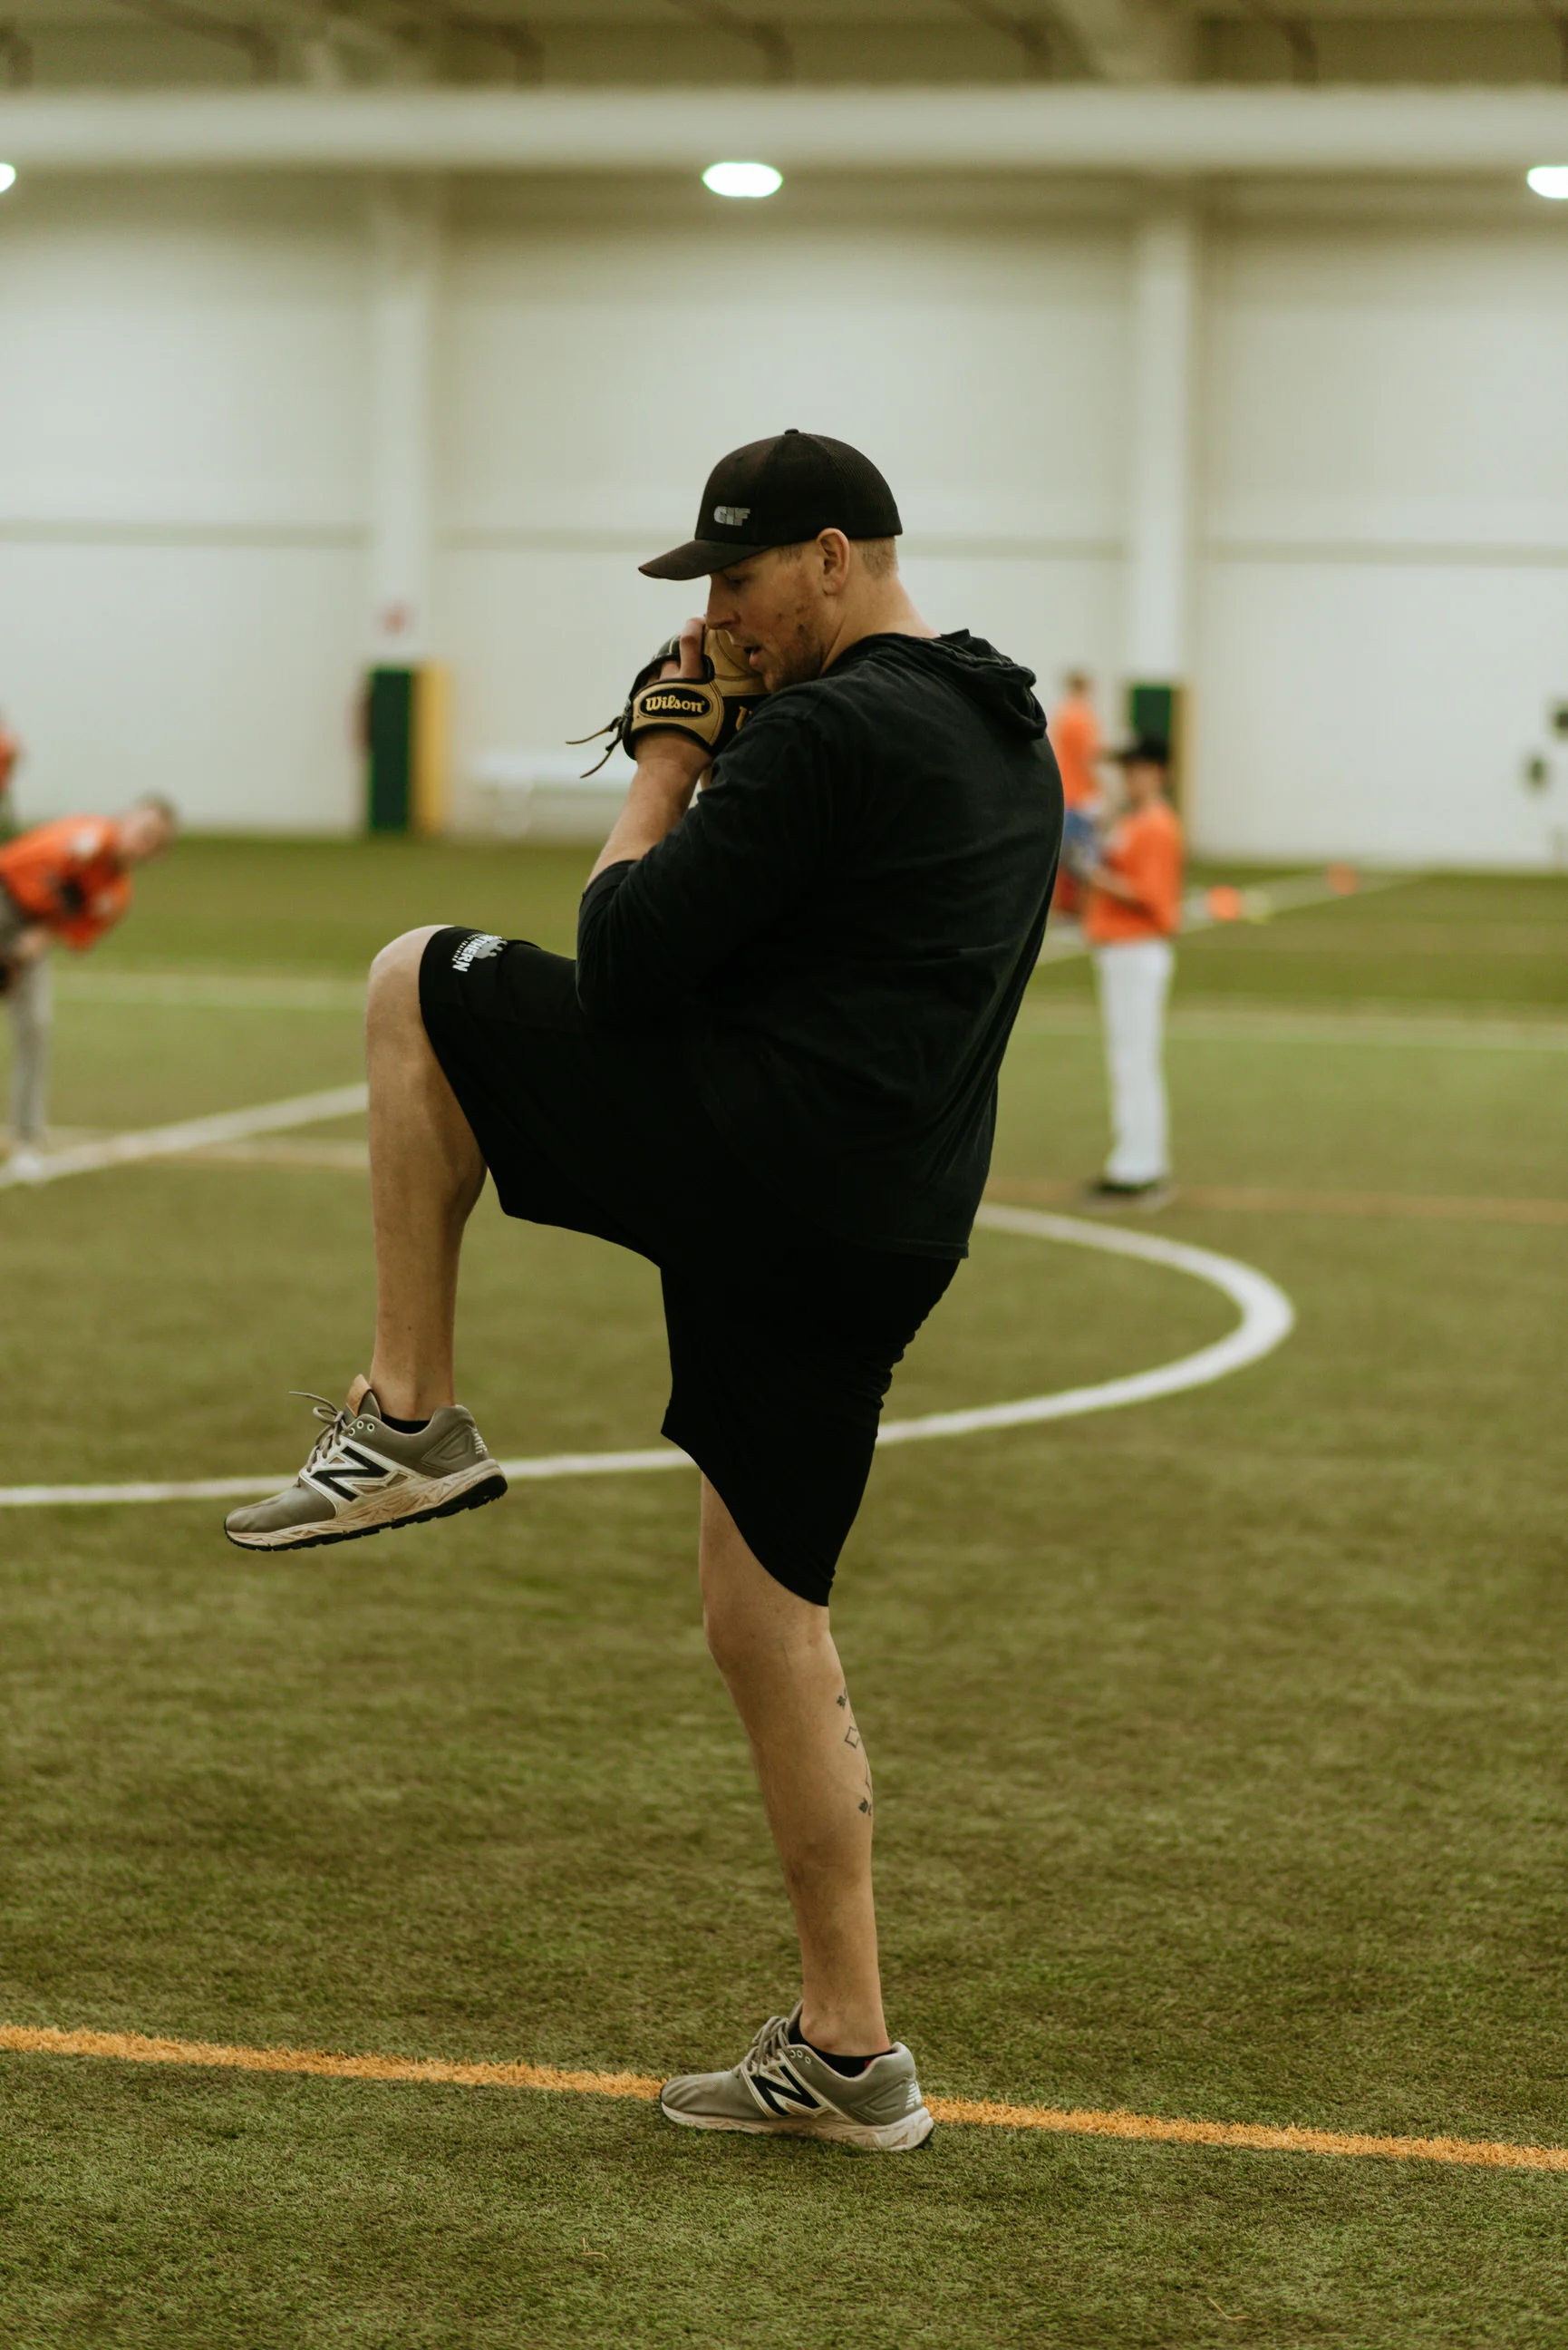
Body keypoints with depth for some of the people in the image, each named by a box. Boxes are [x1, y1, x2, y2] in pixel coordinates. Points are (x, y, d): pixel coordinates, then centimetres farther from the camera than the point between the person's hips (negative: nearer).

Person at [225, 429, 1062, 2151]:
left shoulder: (827, 733, -13)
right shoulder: (1013, 743, 18)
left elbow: (624, 964, -14)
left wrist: (665, 766, 1)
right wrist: (723, 764, 17)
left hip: (739, 1159, -9)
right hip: (887, 1232, 9)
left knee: (418, 980, 8)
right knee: (766, 1615, 16)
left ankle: (410, 1420, 7)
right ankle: (846, 2051, 16)